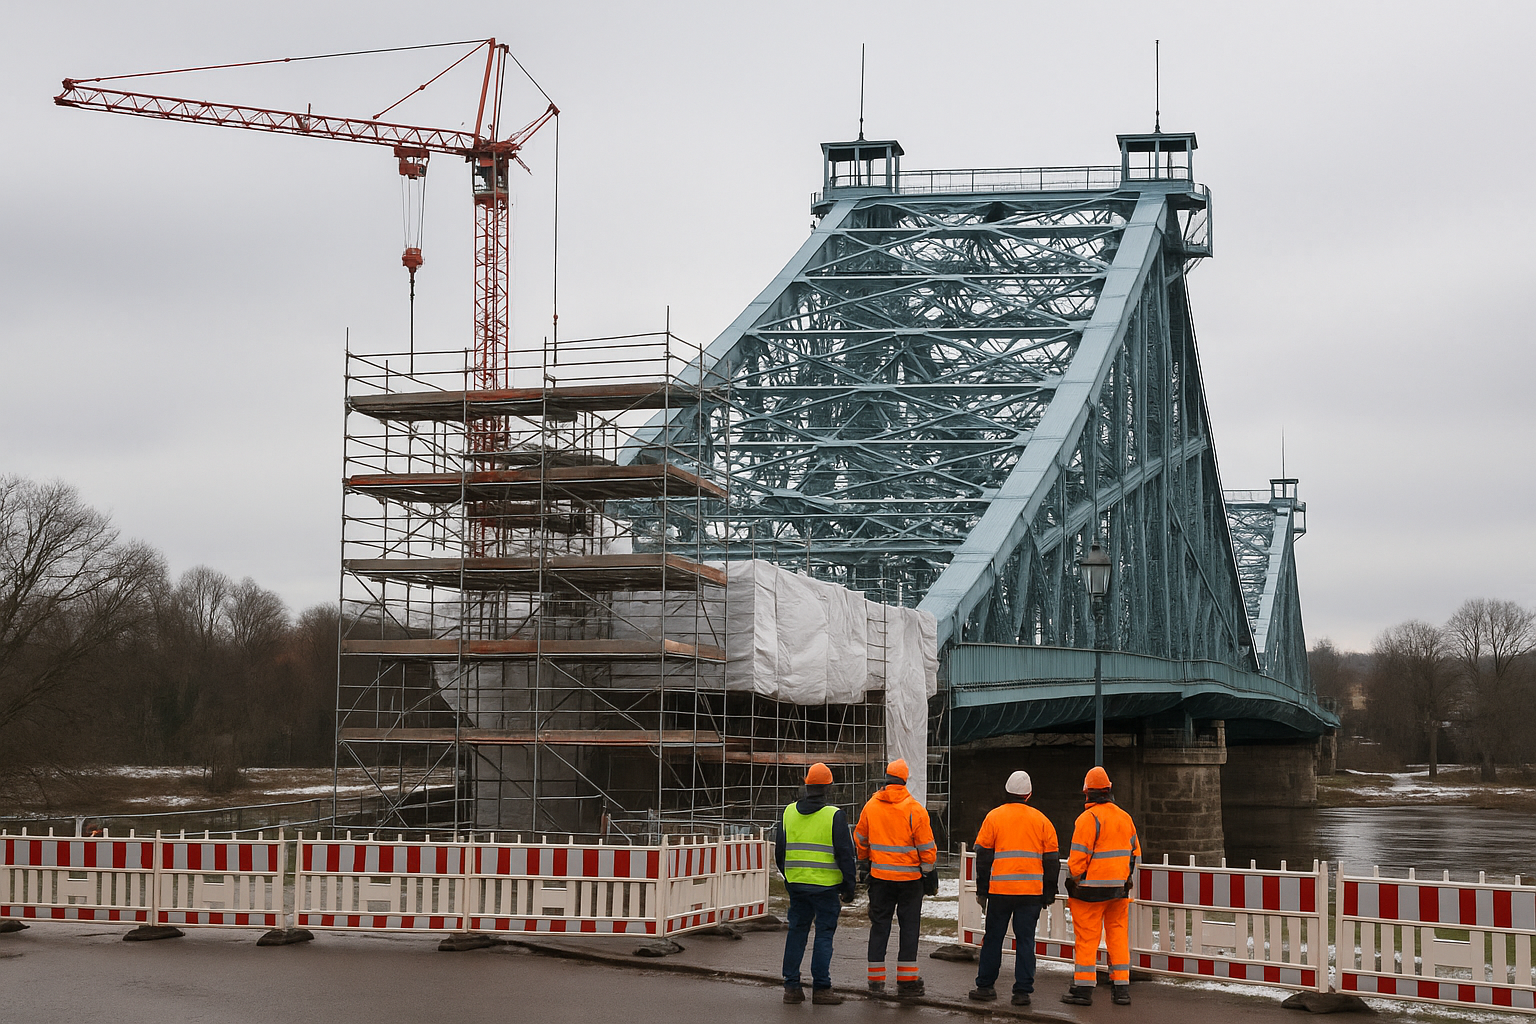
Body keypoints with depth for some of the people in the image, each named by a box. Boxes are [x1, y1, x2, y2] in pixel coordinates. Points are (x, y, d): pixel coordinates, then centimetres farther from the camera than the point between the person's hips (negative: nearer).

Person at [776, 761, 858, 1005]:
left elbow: (779, 850, 13)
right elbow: (845, 854, -8)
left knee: (796, 931, 11)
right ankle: (821, 989, 0)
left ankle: (792, 986, 11)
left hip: (796, 883, 5)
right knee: (824, 934, 1)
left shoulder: (789, 812, 7)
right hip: (825, 885, -5)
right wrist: (849, 886, -1)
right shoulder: (834, 815, -9)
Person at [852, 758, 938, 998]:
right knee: (909, 927, 4)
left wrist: (864, 863, 27)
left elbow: (860, 840, 13)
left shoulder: (870, 807, 1)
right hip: (910, 878, -3)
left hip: (879, 877, 3)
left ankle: (876, 978, 13)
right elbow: (926, 846, -8)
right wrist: (929, 873, 2)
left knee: (879, 925, 11)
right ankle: (907, 980, 3)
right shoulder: (914, 809, -10)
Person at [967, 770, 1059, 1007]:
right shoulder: (1041, 820, 6)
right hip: (1032, 891, 1)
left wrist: (981, 890, 8)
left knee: (993, 939, 10)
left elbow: (983, 856, 2)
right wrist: (1049, 893, 14)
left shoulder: (994, 817, 1)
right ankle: (1022, 991, 1)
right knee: (1025, 940, 4)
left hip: (1000, 890, -1)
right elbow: (1052, 859, 8)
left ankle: (985, 986, 15)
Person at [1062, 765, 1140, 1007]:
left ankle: (1083, 987, 1)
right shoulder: (1125, 818, 9)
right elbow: (1135, 853, 16)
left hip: (1092, 887, -6)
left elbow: (1078, 856, -13)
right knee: (1118, 936, 10)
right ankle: (1122, 988, 10)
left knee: (1086, 937, -1)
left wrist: (1073, 881, -2)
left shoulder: (1088, 818, -12)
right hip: (1120, 888, 6)